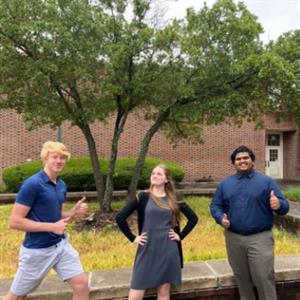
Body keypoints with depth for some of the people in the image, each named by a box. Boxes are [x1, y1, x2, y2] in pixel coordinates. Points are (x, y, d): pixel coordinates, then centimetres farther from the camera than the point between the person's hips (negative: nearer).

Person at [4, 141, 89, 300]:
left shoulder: (62, 185, 5)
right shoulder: (32, 184, -18)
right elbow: (15, 221, -20)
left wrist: (74, 213, -4)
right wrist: (51, 227, -21)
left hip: (61, 245, 6)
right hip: (37, 250, -6)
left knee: (82, 284, 4)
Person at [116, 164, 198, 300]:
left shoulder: (173, 200, 4)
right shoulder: (143, 197, -2)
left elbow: (193, 218, 12)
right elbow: (120, 217, -3)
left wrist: (181, 235, 5)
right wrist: (133, 238, -3)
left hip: (168, 251, 2)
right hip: (147, 251, -2)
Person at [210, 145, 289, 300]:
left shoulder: (267, 181, 0)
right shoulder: (225, 183, 8)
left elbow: (284, 206, -2)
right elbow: (215, 205, 9)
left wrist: (278, 205, -26)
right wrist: (221, 218, -12)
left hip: (260, 239, -3)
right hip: (233, 239, 3)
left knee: (264, 278, -2)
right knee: (241, 278, 16)